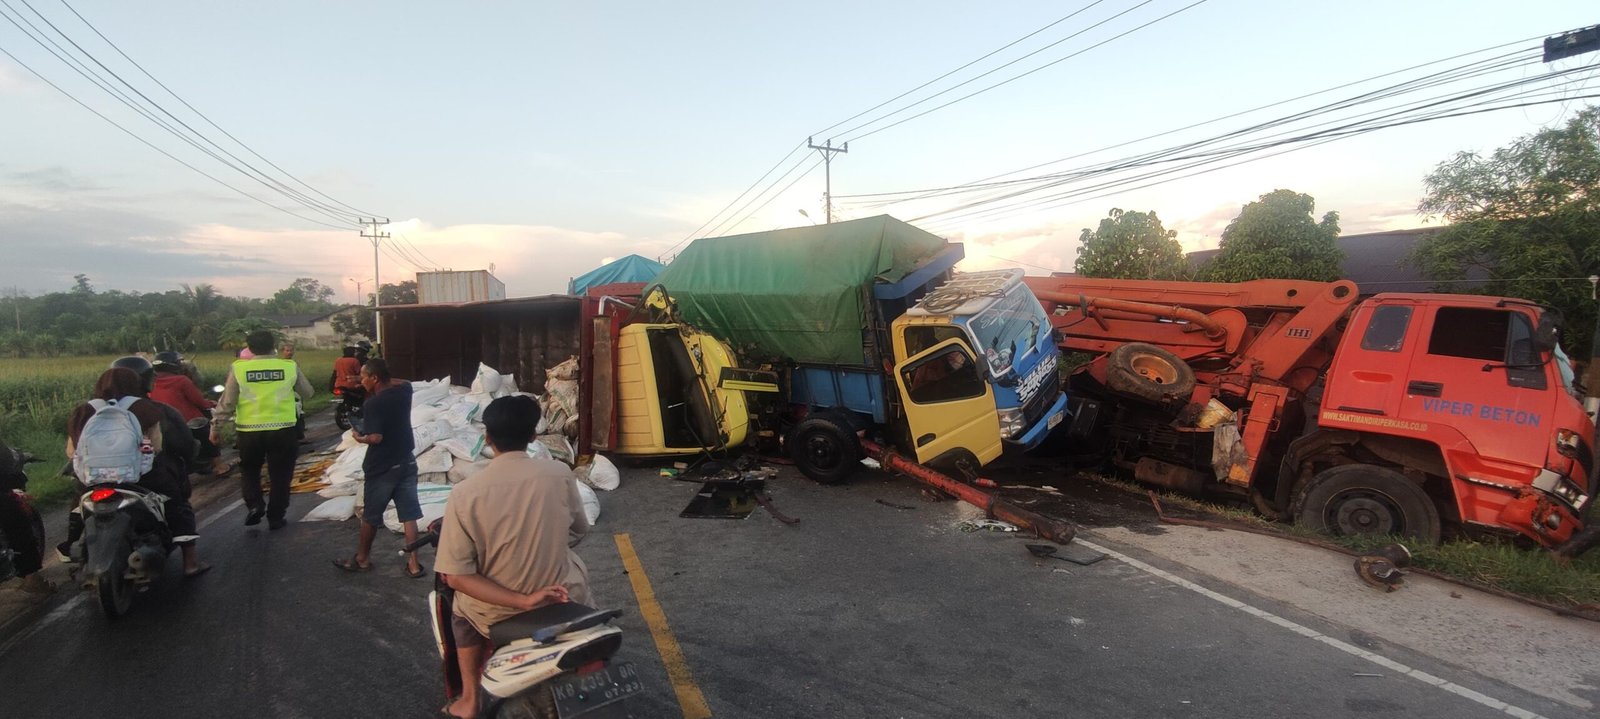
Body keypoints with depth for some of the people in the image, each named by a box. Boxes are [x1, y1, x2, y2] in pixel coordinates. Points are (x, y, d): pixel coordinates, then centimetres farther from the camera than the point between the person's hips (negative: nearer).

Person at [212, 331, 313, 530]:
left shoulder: (238, 368, -4)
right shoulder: (290, 367, -3)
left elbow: (227, 402, -1)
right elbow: (307, 393, 10)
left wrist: (216, 427, 9)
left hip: (249, 431, 0)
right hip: (283, 429, 0)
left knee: (249, 470, 24)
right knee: (280, 475, 12)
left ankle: (254, 504, 6)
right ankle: (276, 517, 15)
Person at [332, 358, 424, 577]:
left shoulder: (374, 403, -18)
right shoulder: (404, 389, 1)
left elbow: (376, 437, -23)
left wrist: (359, 438, -5)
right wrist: (386, 377, 12)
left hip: (381, 468, -6)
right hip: (406, 463, 6)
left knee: (370, 516, 13)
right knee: (409, 515, 6)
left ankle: (362, 558, 30)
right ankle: (413, 563, 6)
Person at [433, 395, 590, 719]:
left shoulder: (465, 493, -16)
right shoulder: (560, 474, -14)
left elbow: (456, 576, -17)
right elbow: (581, 528, 5)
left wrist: (522, 600, -16)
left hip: (496, 617, 0)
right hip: (558, 603, 0)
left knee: (462, 606, 34)